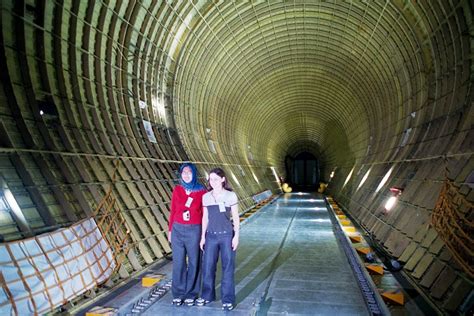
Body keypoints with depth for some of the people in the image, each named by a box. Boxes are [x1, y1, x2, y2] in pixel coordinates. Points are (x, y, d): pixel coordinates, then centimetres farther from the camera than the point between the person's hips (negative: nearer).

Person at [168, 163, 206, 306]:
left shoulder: (201, 191, -3)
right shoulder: (177, 190, 4)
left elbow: (204, 213, 0)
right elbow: (172, 211, 8)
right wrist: (170, 230, 8)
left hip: (194, 230, -2)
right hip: (178, 230, 2)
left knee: (194, 262, 6)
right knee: (178, 262, 7)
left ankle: (191, 294, 22)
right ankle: (178, 294, 23)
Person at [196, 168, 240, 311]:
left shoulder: (231, 195, -6)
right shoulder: (206, 197, 3)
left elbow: (236, 217, -2)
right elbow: (205, 218, 8)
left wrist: (236, 236, -6)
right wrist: (203, 236, 7)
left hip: (227, 235, -3)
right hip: (211, 235, 3)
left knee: (228, 267, 5)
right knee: (208, 266, 10)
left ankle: (228, 299, 19)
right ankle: (207, 295, 30)